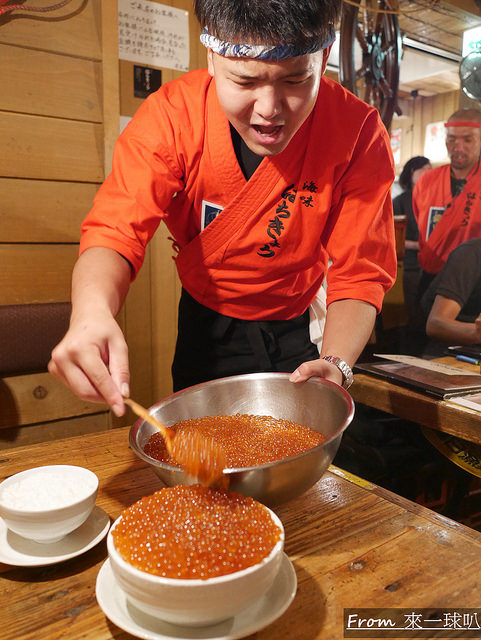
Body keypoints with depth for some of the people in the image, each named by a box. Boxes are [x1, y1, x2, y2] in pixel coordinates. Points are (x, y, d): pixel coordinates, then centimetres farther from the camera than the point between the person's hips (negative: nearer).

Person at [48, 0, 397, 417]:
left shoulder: (360, 134, -24)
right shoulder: (173, 114, -23)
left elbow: (359, 274, -24)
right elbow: (116, 231, -31)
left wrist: (335, 364, -43)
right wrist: (92, 312, -53)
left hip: (296, 326, 0)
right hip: (206, 318, 1)